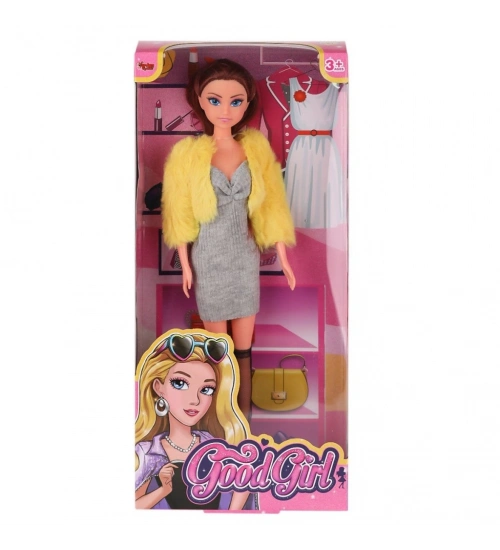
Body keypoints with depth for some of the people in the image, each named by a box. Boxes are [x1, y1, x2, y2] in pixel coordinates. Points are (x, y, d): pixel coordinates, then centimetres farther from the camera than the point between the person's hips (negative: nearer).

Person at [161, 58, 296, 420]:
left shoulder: (256, 147, -5)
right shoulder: (188, 153, -11)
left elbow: (271, 206, 0)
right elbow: (180, 215, -5)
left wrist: (283, 257, 2)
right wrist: (185, 266, -2)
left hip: (245, 253, 2)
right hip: (209, 257, -2)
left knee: (245, 340, 11)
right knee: (217, 334, 12)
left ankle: (244, 408, 28)